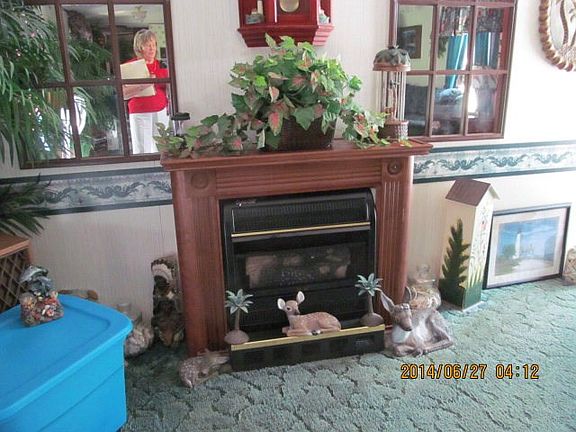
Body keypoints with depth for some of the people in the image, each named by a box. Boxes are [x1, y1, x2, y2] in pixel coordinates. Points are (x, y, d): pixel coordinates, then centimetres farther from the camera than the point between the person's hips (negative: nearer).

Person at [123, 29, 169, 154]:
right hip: (139, 114, -3)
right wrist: (144, 85, -22)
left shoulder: (161, 65, 11)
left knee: (160, 149, 2)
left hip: (161, 112, 4)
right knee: (143, 151, -3)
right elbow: (124, 94, -10)